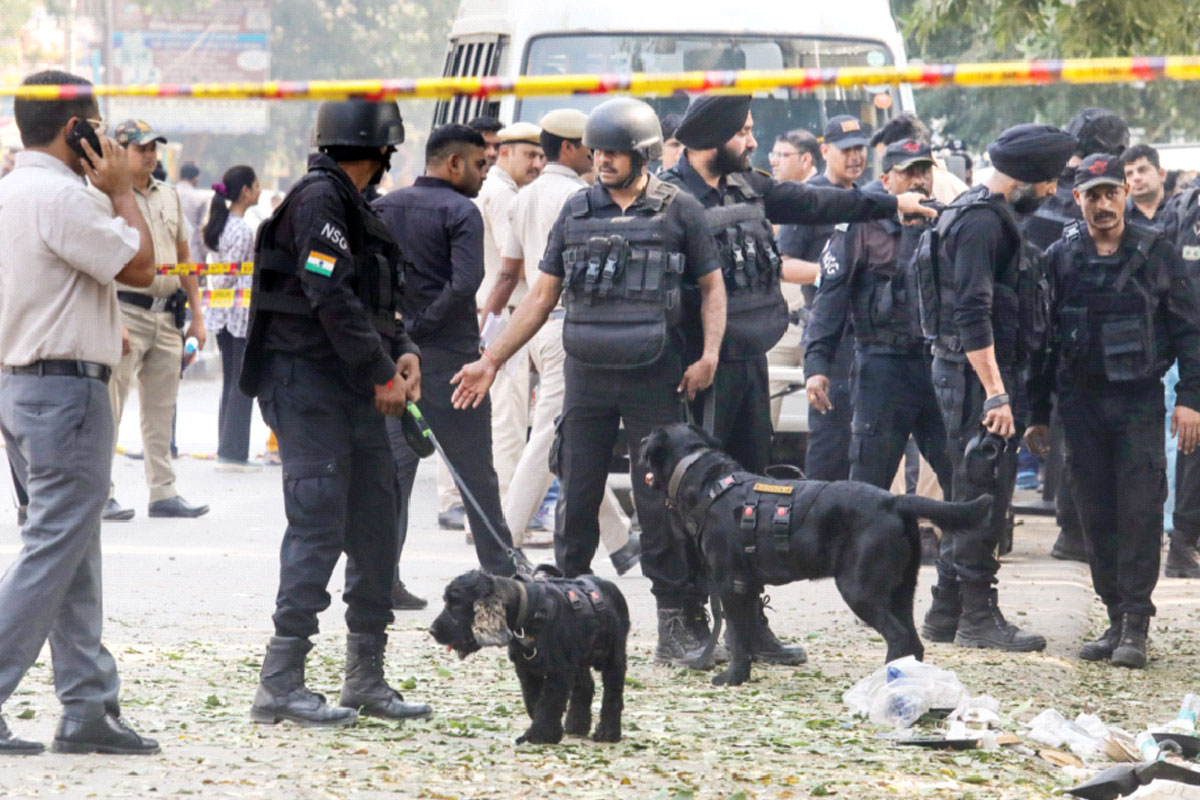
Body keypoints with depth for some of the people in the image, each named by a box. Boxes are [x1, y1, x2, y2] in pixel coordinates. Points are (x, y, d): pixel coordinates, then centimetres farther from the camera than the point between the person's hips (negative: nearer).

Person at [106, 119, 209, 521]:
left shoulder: (169, 196, 16)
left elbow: (184, 258, 21)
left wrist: (197, 316, 16)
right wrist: (112, 323, -20)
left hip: (166, 316, 7)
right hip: (125, 311, -7)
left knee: (161, 411, 9)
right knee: (110, 406, -6)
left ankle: (164, 493, 13)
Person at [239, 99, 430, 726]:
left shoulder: (353, 205, 18)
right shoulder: (319, 198, -13)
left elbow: (376, 299, 21)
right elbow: (331, 298, -20)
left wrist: (404, 351, 2)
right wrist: (383, 373, -15)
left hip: (353, 392, 10)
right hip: (308, 385, -10)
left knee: (375, 527, 11)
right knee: (319, 527, -12)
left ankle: (366, 679, 19)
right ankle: (281, 683, -10)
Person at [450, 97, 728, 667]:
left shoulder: (678, 211, 2)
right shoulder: (577, 211, 10)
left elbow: (711, 285, 5)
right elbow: (543, 295, 14)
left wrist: (709, 354, -10)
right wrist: (490, 360, 11)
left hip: (654, 379, -3)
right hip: (586, 378, 3)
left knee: (660, 501, -3)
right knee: (577, 497, 3)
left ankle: (676, 623, 2)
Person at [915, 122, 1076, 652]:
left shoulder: (984, 215, 17)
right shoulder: (982, 221, -16)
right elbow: (972, 315, -23)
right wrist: (997, 394, -25)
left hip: (977, 373, 11)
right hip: (978, 372, -11)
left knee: (972, 497, 14)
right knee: (984, 497, -6)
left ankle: (946, 614, 20)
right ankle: (978, 616, -2)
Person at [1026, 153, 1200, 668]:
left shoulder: (1155, 254, 1)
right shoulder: (1060, 259, 5)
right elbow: (1043, 338, 10)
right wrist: (1037, 413, 8)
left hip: (1139, 399, -2)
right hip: (1081, 403, 2)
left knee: (1140, 512, -8)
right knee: (1096, 516, 3)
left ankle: (1135, 626, -6)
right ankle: (1117, 620, 11)